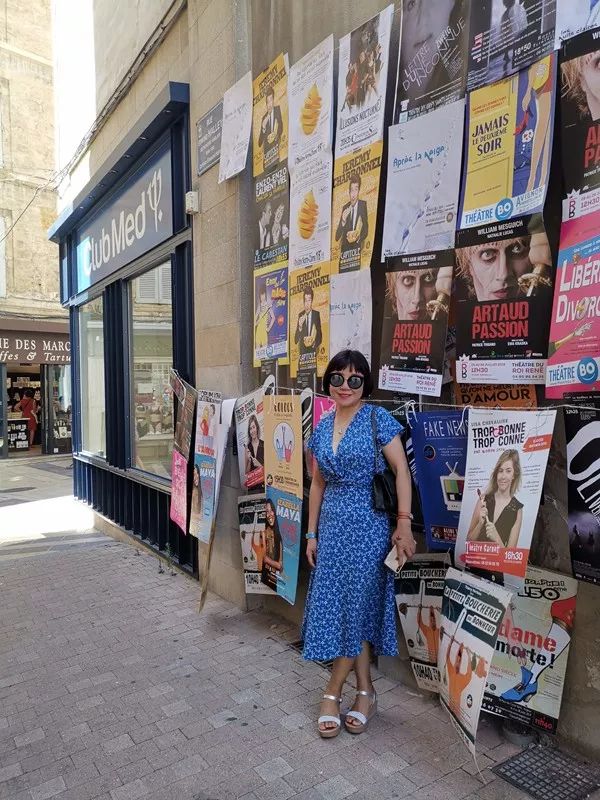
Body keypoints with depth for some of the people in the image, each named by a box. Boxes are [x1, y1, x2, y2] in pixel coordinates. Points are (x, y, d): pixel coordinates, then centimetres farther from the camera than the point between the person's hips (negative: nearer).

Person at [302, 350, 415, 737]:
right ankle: (366, 692, 26)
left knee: (356, 605, 3)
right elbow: (318, 484, 13)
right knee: (341, 605, 9)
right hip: (333, 525, 6)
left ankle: (333, 693, 21)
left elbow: (401, 470, -10)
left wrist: (404, 523, -16)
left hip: (369, 524, -5)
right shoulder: (322, 427, 9)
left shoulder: (378, 419, -7)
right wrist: (312, 534, 13)